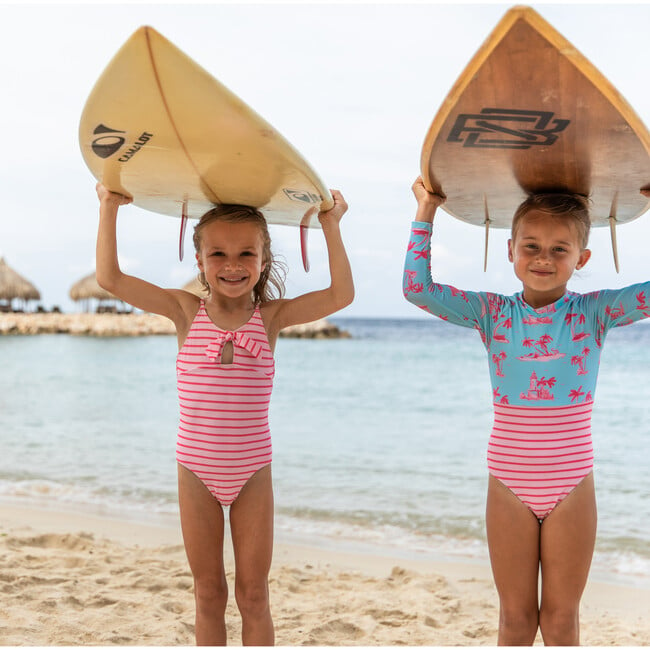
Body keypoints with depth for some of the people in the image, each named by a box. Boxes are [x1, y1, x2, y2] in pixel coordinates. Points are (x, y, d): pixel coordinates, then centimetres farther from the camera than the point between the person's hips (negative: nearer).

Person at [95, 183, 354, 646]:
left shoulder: (271, 316, -4)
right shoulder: (186, 311, -5)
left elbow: (342, 295, -12)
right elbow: (111, 279, -8)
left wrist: (331, 226, -12)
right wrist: (109, 209, -9)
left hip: (252, 473, 0)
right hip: (196, 473, 0)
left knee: (253, 596, 8)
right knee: (209, 595, 12)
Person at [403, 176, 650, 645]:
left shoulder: (594, 313, -4)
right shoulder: (493, 314, -3)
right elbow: (418, 288, -9)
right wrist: (426, 212, -8)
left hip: (572, 488, 0)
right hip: (510, 488, 1)